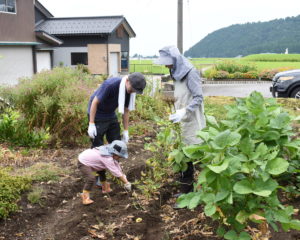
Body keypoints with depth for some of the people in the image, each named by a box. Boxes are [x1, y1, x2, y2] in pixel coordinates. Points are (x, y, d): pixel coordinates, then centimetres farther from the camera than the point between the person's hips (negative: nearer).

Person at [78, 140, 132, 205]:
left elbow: (117, 165, 3)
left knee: (102, 170, 25)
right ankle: (85, 197, -22)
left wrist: (124, 178, 3)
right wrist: (126, 183, -16)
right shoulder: (108, 159, -30)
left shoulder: (108, 150, -5)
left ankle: (105, 187, 39)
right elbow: (116, 172, -25)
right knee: (91, 178, -30)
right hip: (83, 163, -10)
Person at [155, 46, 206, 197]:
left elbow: (198, 98, -17)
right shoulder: (176, 73, 11)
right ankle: (186, 190, 24)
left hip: (192, 124, -9)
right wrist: (176, 114, 11)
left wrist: (183, 112, -25)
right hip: (182, 124, 9)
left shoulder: (191, 73, -13)